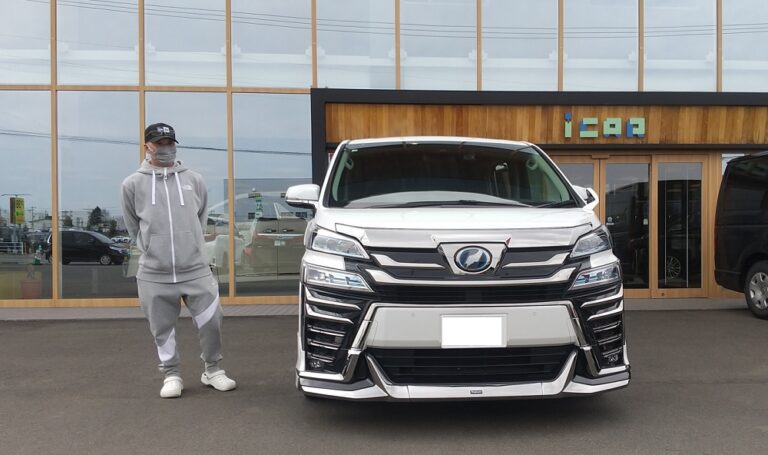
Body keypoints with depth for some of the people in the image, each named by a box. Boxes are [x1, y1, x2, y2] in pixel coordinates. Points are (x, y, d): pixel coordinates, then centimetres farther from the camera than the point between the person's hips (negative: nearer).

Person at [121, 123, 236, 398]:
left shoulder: (194, 180, 6)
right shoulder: (133, 184, 1)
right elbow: (133, 227, 11)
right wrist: (151, 249, 12)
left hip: (196, 270, 1)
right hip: (154, 275, -1)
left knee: (211, 321, 1)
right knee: (162, 329, 7)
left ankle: (213, 371, 21)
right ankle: (171, 376, 26)